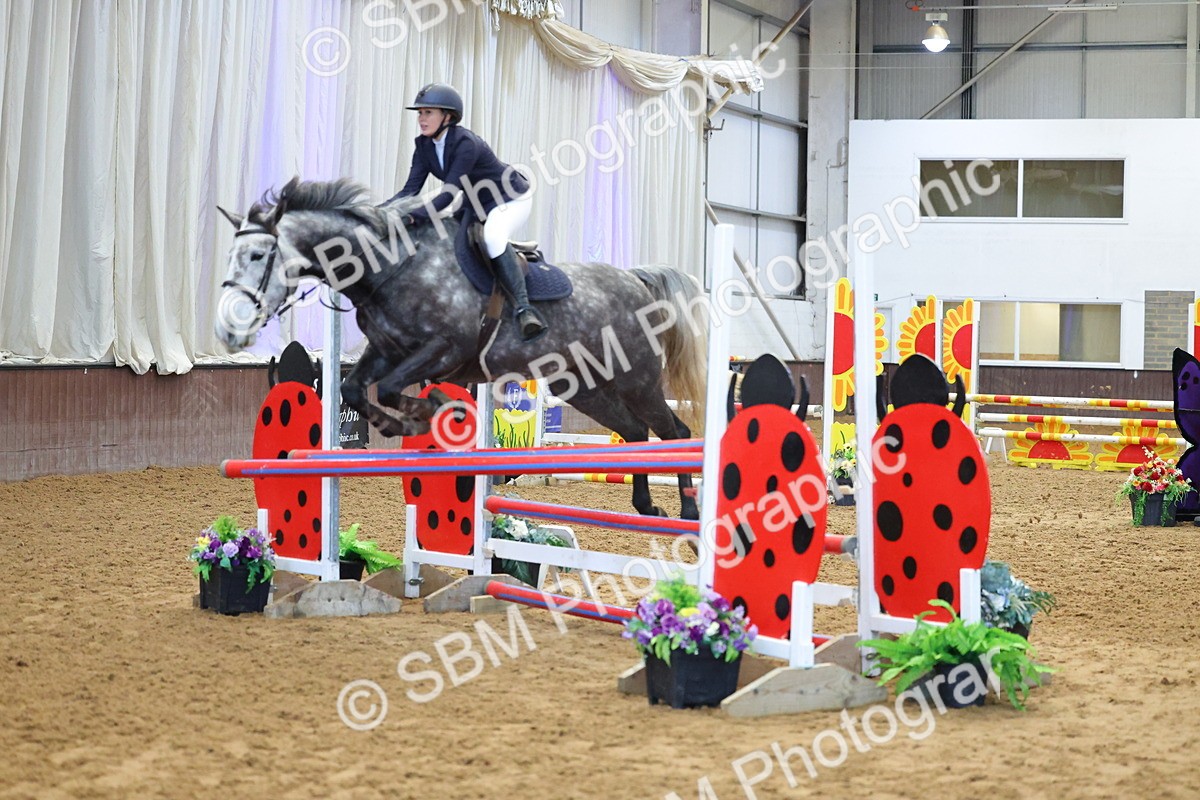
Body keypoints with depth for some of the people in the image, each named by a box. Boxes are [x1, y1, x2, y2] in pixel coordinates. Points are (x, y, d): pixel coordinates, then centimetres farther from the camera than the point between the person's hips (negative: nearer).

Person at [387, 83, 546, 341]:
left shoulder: (465, 143, -30)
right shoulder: (425, 145, -6)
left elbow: (448, 194, -35)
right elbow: (411, 189, -8)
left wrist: (413, 217, -47)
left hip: (512, 199, -9)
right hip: (477, 203, 9)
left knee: (492, 236, -36)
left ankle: (524, 308, -36)